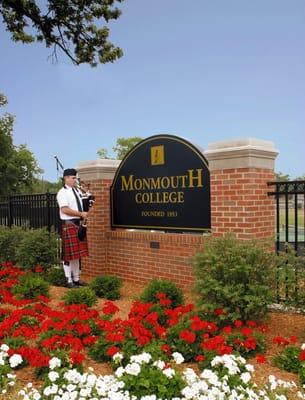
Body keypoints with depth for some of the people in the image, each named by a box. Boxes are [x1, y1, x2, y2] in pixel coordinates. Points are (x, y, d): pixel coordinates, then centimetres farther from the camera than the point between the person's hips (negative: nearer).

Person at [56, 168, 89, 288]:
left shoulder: (77, 191, 14)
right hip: (68, 225, -8)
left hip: (78, 224, 8)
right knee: (69, 254, -2)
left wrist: (85, 213, -1)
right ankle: (69, 281, 9)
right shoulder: (62, 192, -10)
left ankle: (76, 278, 23)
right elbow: (65, 209, -19)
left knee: (78, 253, 13)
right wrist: (81, 214, -17)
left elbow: (81, 206, 21)